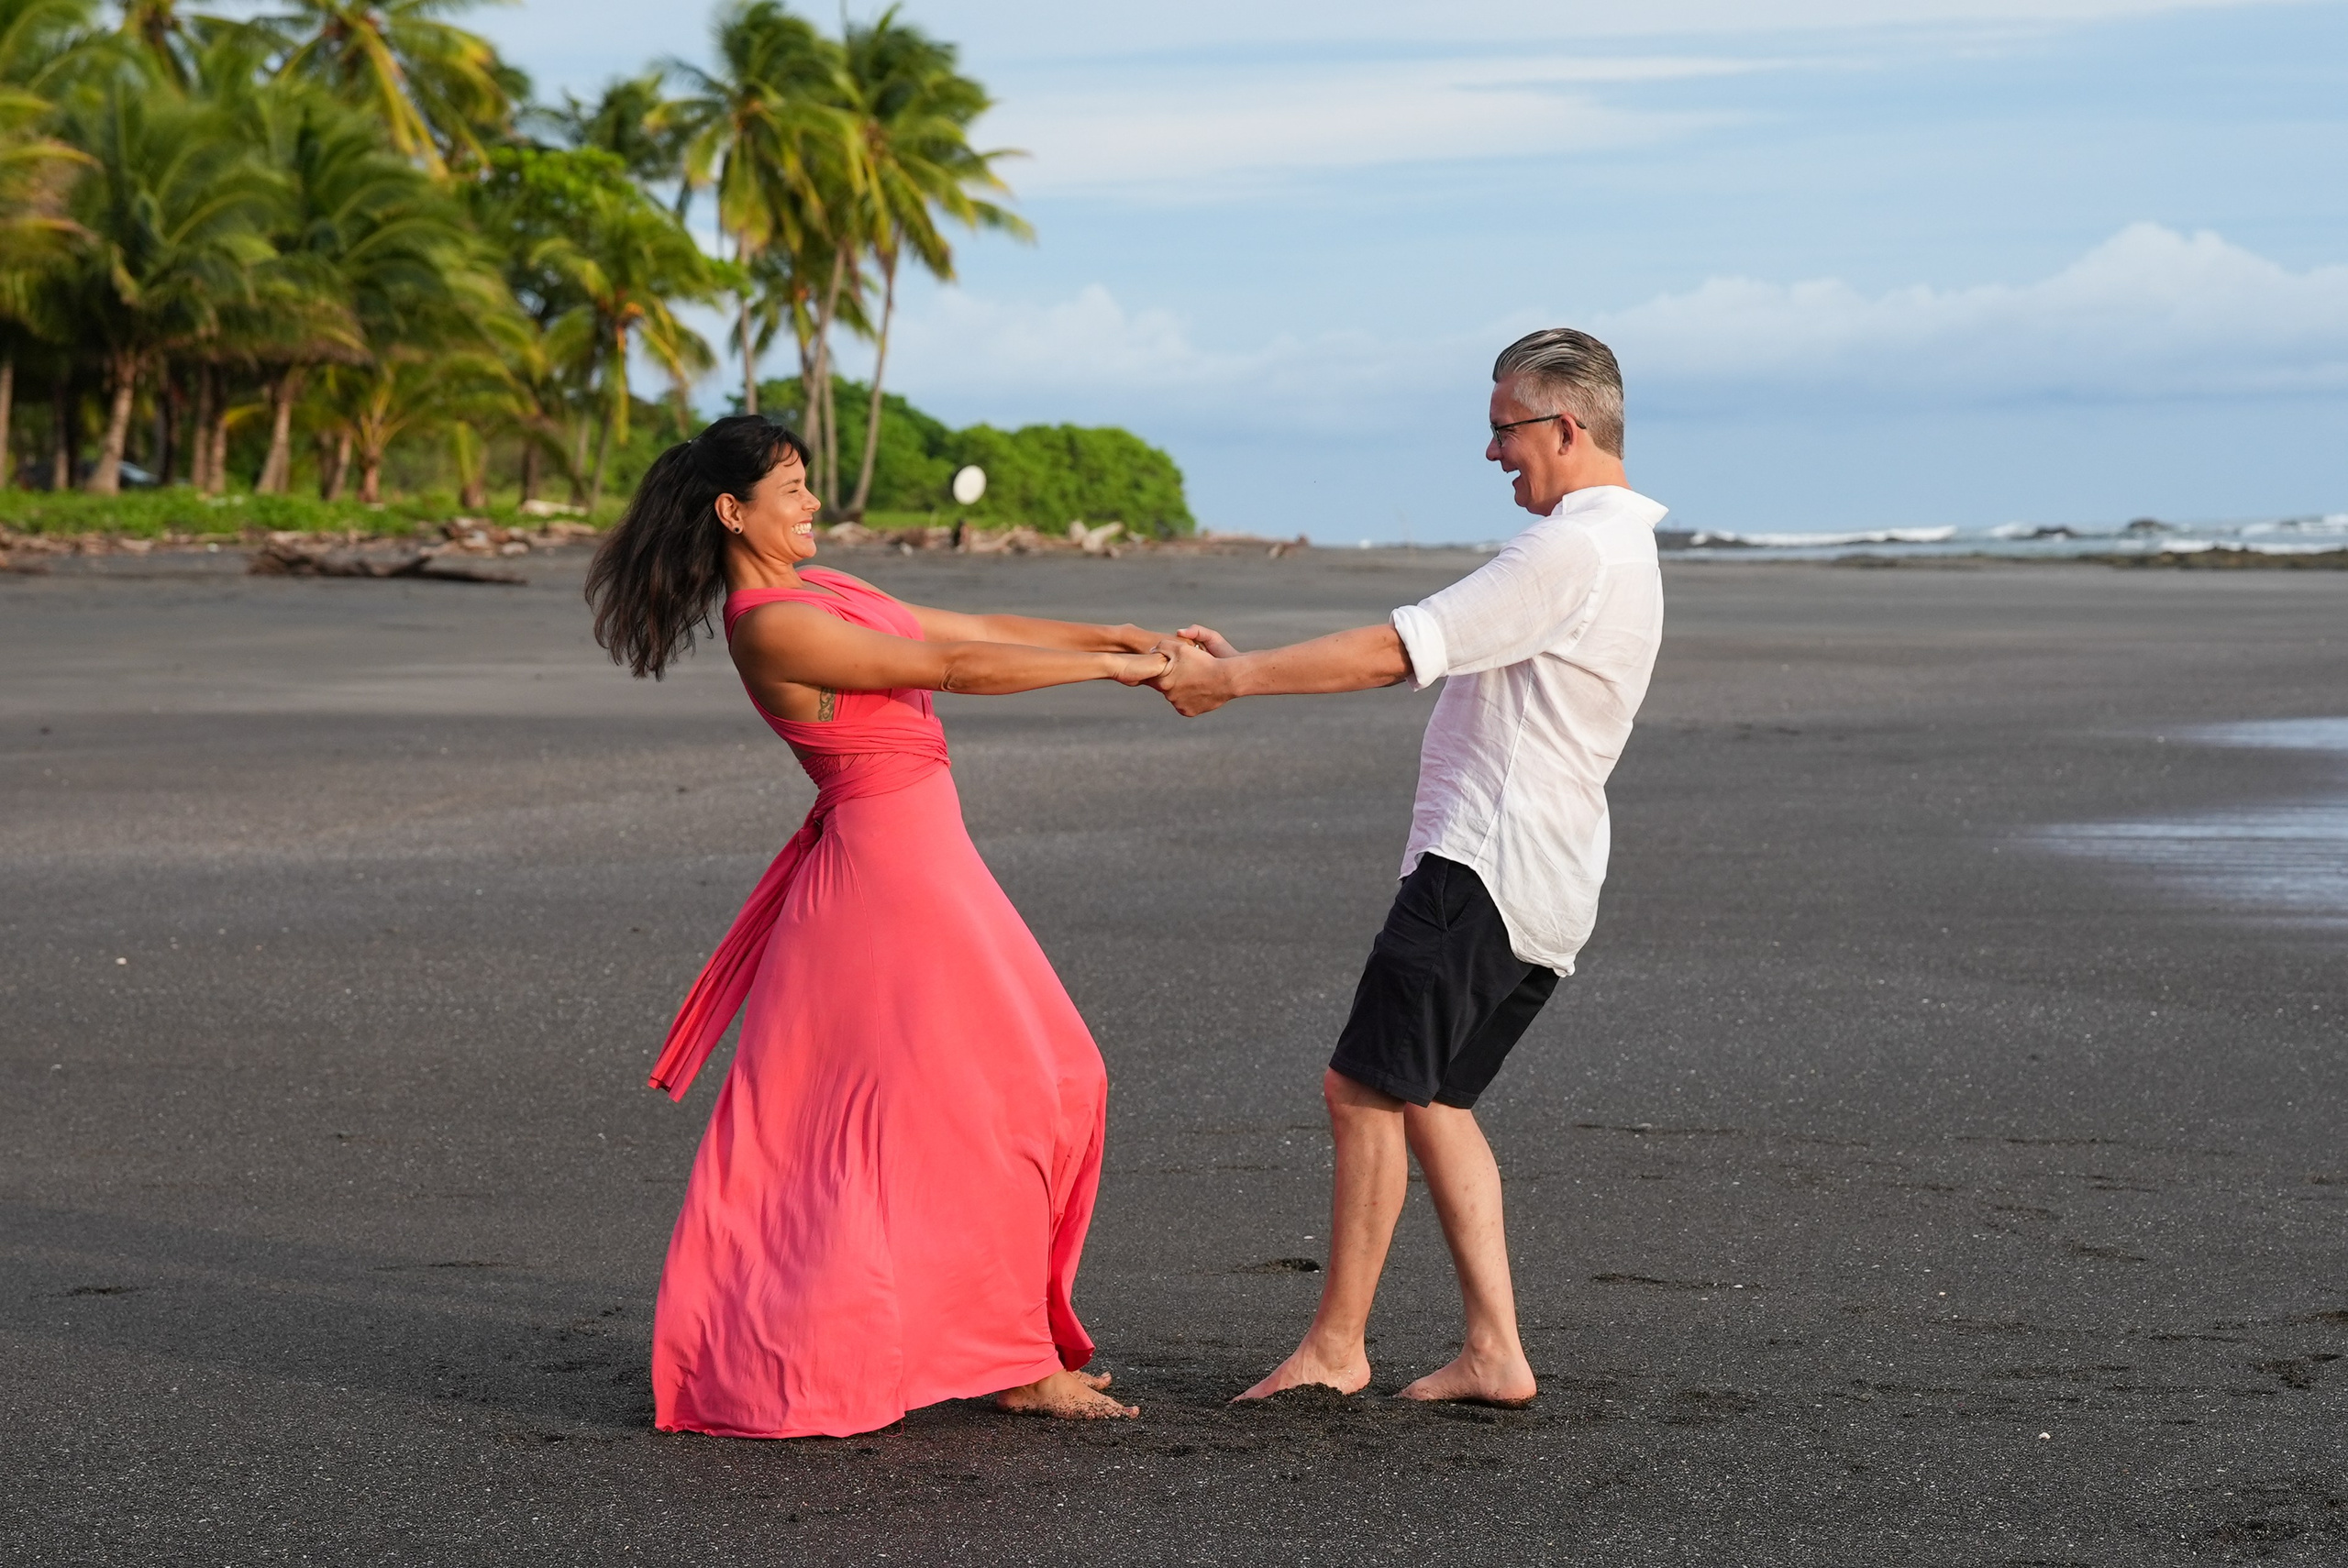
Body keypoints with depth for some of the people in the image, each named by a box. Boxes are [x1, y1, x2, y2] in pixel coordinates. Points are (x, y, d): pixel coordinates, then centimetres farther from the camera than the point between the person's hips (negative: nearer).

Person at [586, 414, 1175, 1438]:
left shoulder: (820, 591, 13)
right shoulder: (770, 624, -17)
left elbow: (982, 629, 13)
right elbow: (951, 667, -19)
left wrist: (1128, 637, 6)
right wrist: (1108, 668, -14)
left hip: (917, 862, 10)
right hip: (890, 867, -10)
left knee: (1049, 1082, 14)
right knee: (992, 1104, -5)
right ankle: (1016, 1361, 3)